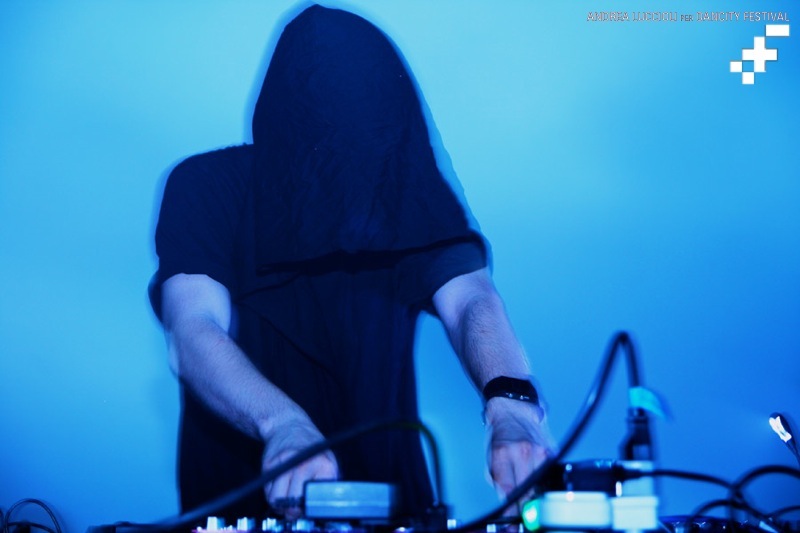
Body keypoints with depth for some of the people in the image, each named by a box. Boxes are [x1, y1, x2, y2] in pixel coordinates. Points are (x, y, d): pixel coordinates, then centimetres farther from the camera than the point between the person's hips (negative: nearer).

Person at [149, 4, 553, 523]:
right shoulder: (207, 187, -7)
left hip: (387, 495, 1)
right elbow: (192, 334, -19)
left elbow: (471, 298, -15)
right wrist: (283, 424, -38)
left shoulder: (410, 191, -1)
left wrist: (512, 406, -35)